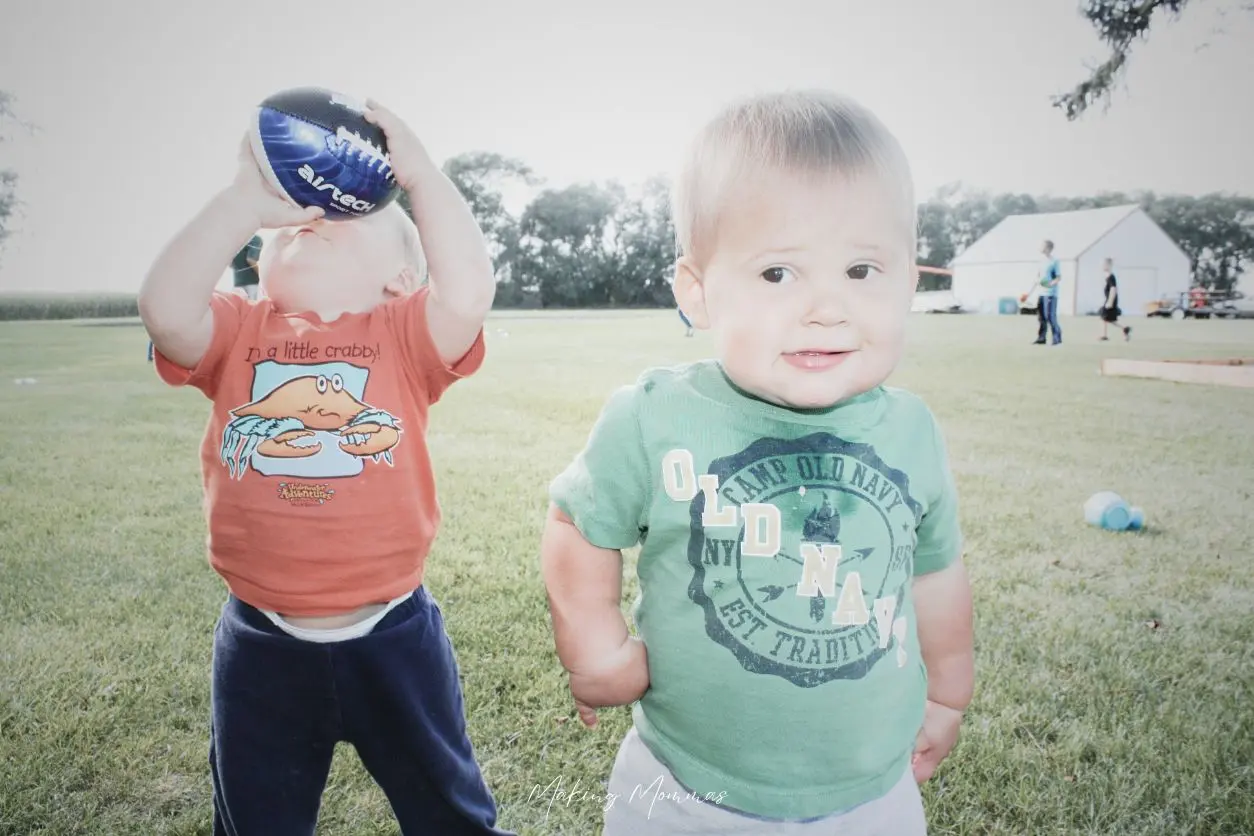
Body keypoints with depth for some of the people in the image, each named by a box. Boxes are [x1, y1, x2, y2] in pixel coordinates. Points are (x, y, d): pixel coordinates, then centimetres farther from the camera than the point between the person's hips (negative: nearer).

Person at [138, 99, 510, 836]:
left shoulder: (404, 334, -5)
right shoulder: (237, 331, 0)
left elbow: (470, 293, -25)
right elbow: (165, 310, -20)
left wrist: (420, 173, -19)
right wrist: (245, 201, -19)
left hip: (391, 635, -1)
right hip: (261, 644, 2)